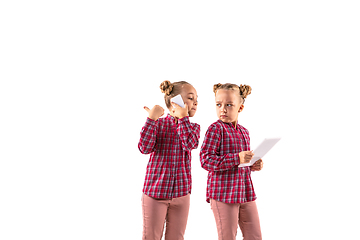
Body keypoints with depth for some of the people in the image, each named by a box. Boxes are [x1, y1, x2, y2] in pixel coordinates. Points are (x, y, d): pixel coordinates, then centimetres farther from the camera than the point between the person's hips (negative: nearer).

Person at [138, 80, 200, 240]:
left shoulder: (193, 127, 4)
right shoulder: (158, 124, -4)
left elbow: (190, 144, -17)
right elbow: (145, 148, -18)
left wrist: (183, 117, -16)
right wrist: (151, 119, -22)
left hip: (181, 192, 3)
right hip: (155, 190, -3)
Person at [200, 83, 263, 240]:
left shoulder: (244, 132, 12)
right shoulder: (216, 129, -11)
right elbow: (206, 160, -21)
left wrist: (254, 166, 4)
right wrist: (237, 158, -26)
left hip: (246, 193, 7)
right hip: (223, 193, -7)